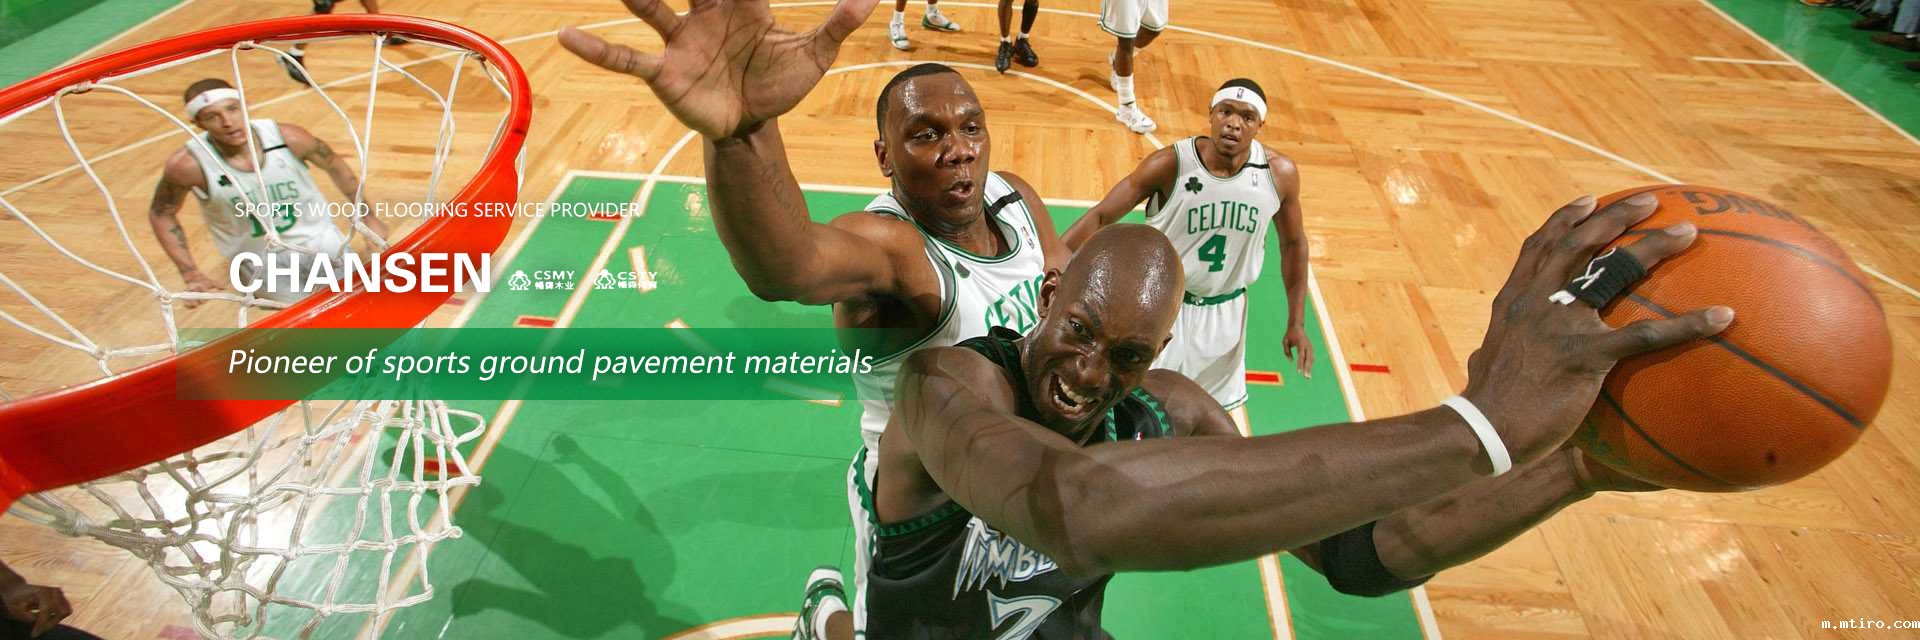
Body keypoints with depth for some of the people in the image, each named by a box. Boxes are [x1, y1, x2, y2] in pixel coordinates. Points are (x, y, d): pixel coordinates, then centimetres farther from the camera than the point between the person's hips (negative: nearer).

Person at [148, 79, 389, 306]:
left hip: (318, 238, 2)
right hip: (260, 259, -1)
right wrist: (191, 275, -7)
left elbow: (334, 164, 2)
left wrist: (368, 218, 7)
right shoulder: (189, 164, -21)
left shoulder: (287, 138, -19)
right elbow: (161, 214, -2)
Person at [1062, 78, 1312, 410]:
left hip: (1226, 314, 3)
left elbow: (1293, 243, 3)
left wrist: (1297, 323, 5)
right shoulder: (1170, 164, -22)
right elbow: (1101, 216, -17)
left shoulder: (1280, 174, -12)